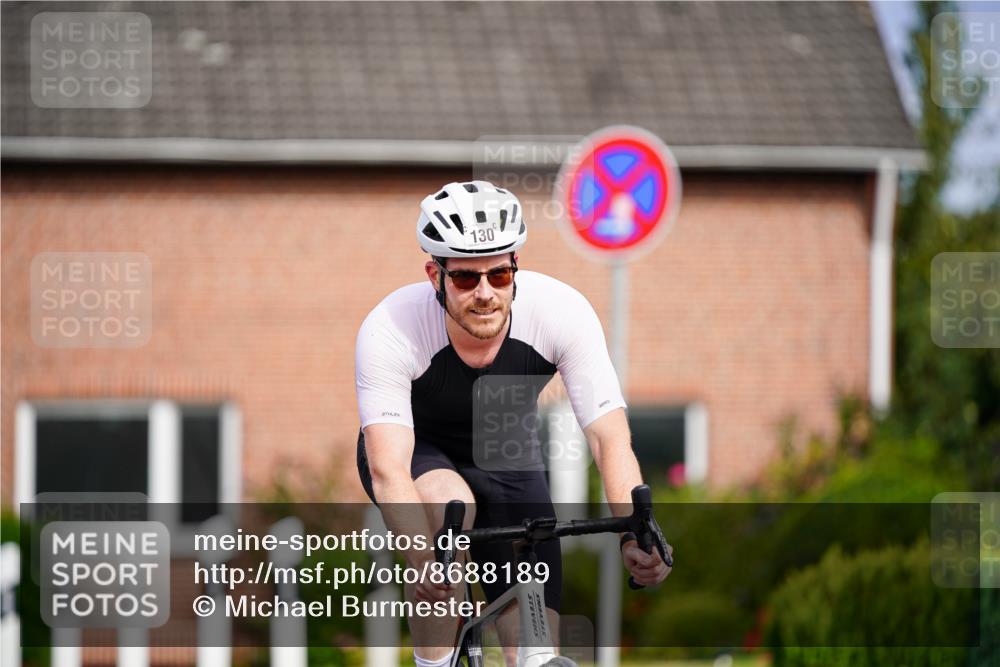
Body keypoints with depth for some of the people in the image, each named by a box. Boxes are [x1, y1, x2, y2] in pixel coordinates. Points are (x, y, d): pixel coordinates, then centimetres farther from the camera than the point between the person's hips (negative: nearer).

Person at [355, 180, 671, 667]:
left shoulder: (561, 311, -29)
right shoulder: (390, 330, -34)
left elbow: (610, 437, -33)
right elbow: (388, 471, -43)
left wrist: (637, 536, -51)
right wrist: (425, 561, -61)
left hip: (505, 460, 2)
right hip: (418, 454, -2)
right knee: (449, 503, -38)